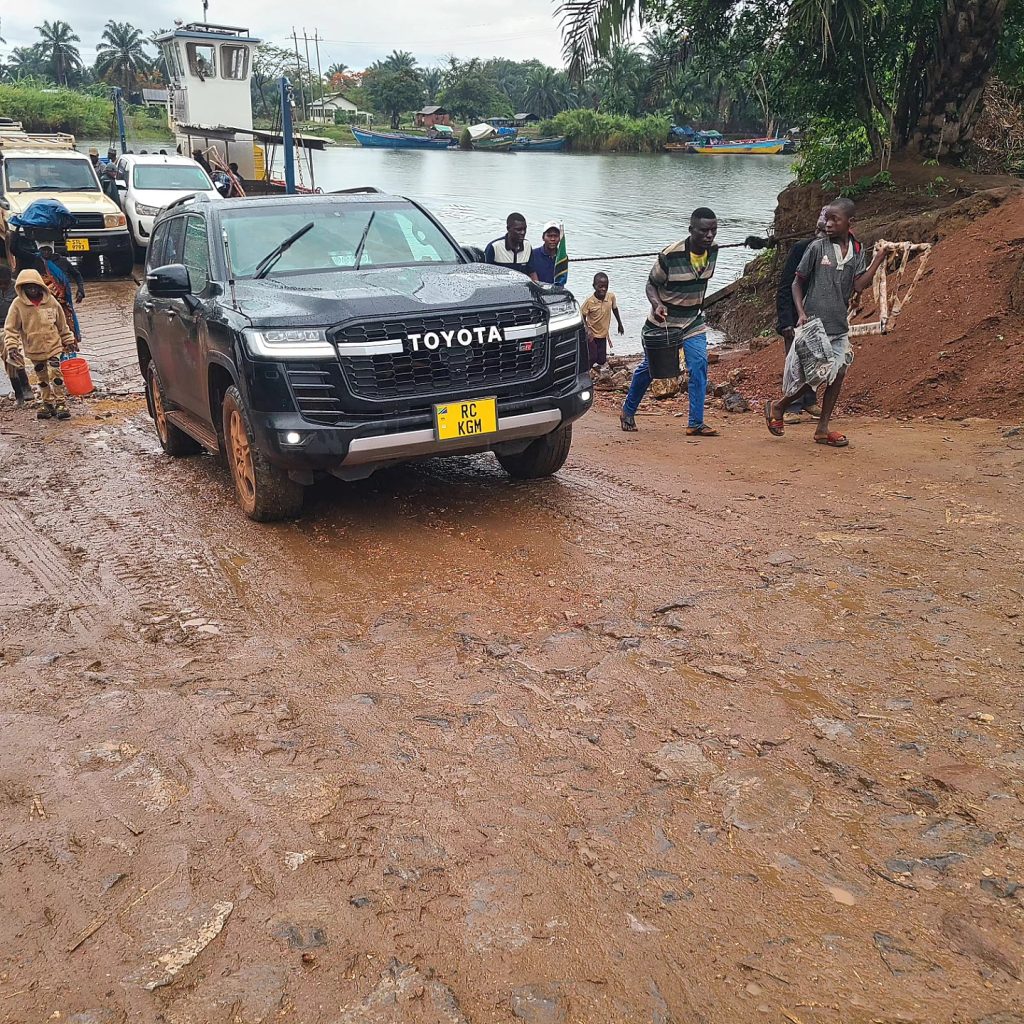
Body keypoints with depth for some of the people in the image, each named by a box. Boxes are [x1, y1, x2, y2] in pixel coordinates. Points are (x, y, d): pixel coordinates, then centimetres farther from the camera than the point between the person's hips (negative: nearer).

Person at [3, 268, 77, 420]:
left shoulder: (51, 301, -5)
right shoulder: (18, 304, -8)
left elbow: (62, 324, 7)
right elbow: (11, 328, -5)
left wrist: (68, 341, 13)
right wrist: (12, 347, -14)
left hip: (53, 346, -1)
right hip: (33, 350, 1)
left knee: (55, 374, -10)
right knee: (42, 378, 12)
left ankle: (61, 403, 0)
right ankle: (47, 403, 24)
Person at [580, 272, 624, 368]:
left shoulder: (611, 296, -12)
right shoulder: (589, 301, -22)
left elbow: (615, 309, 7)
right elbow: (582, 316, -11)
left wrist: (620, 324, 17)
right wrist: (587, 329, -23)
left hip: (603, 335, 4)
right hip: (592, 335, -4)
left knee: (602, 361, 10)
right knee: (592, 359, -4)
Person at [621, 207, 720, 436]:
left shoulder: (713, 250, -4)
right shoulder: (670, 256, -22)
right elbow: (651, 284, -12)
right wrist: (657, 305, -30)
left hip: (693, 320, 4)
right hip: (663, 322, -4)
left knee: (699, 365, -14)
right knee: (648, 368, 9)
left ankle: (696, 423, -9)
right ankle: (628, 412, 32)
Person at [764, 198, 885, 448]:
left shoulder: (856, 251, 6)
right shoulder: (817, 247, -6)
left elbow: (859, 286, -2)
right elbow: (797, 282, -1)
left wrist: (878, 260, -7)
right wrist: (801, 313, -13)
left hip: (839, 326, 5)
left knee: (838, 372, 2)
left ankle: (823, 429, 12)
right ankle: (777, 407, 21)